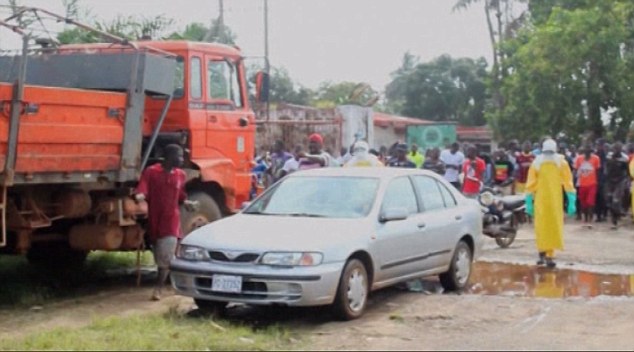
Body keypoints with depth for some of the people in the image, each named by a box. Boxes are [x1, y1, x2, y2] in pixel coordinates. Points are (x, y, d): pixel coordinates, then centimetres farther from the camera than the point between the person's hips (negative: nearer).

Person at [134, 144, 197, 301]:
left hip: (171, 221, 2)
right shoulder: (151, 172, -8)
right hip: (154, 220, -1)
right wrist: (139, 196, -41)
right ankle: (161, 284, 29)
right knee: (159, 256, 10)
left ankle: (158, 288, -5)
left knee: (166, 256, -9)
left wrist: (186, 202, 1)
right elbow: (142, 189, -20)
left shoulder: (181, 175, 7)